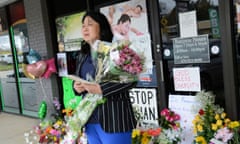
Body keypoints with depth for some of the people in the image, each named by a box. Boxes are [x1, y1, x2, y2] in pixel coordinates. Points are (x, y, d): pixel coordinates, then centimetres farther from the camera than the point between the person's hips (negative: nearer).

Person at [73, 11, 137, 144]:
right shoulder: (83, 55, 13)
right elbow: (76, 79, 22)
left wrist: (100, 89, -23)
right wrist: (76, 86, -2)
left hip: (113, 118, -7)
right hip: (90, 119, 7)